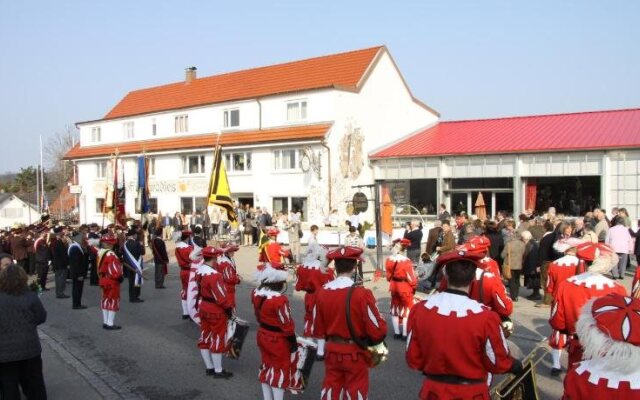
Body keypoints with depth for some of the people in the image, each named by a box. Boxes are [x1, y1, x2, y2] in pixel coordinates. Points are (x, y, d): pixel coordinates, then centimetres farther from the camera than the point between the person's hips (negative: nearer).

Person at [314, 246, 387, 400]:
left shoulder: (322, 292, -8)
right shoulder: (361, 293, -21)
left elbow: (319, 329, 3)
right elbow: (377, 330, -18)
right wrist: (372, 340, 5)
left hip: (332, 351, 4)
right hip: (355, 353, -4)